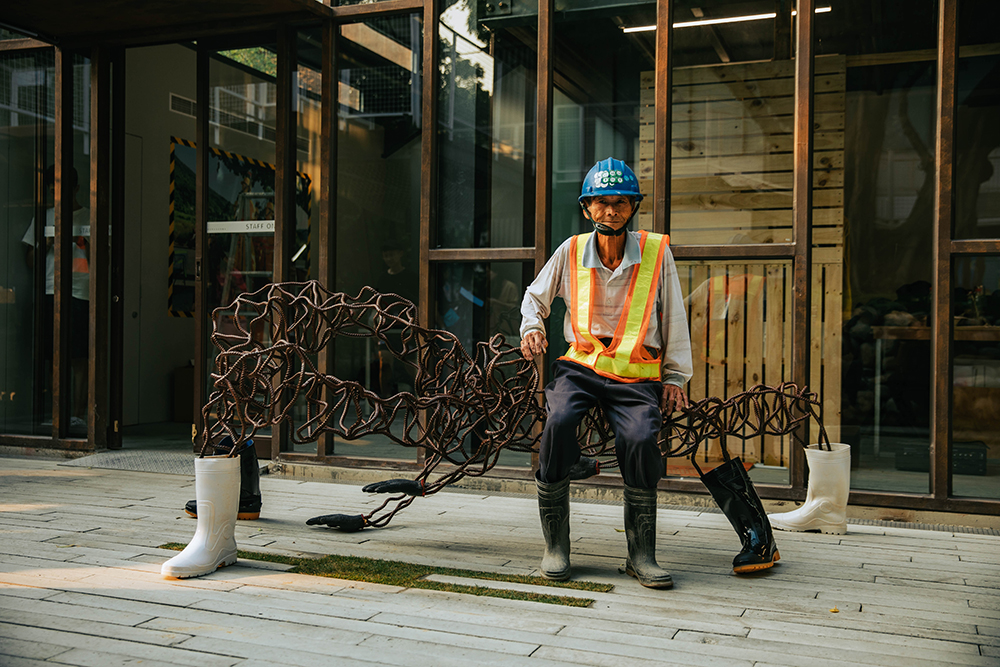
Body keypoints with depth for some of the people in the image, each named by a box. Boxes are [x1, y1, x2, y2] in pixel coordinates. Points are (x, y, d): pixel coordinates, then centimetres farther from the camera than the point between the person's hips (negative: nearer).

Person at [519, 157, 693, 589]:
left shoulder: (656, 252, 2)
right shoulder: (571, 251, 6)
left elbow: (674, 319, 10)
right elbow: (535, 296, 22)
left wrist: (675, 377, 9)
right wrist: (532, 328, 3)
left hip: (636, 377, -1)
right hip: (580, 367, 1)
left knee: (640, 440, -30)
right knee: (558, 423, -31)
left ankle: (641, 554, -11)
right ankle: (555, 544, -16)